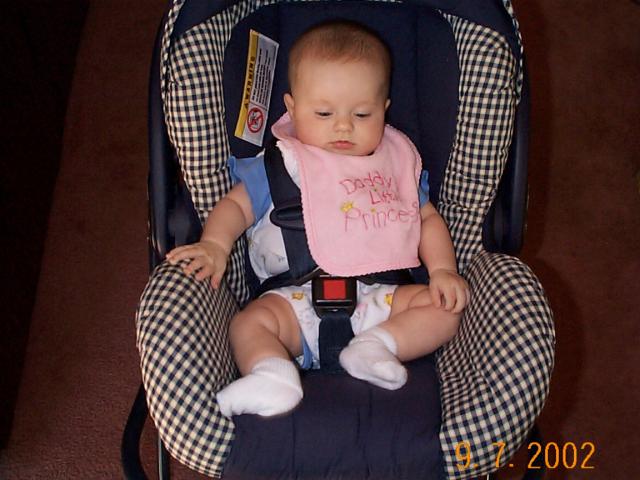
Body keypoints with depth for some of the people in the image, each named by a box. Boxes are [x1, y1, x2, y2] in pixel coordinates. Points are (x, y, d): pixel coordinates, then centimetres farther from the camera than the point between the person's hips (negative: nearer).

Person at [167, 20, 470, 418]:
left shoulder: (398, 158, 18)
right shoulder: (284, 162, 9)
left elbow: (428, 218, 21)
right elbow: (236, 205, 6)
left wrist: (443, 269, 2)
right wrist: (215, 244, -17)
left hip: (381, 296, 3)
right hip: (302, 301, -2)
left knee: (447, 306, -16)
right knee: (250, 323, -26)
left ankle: (377, 345, -30)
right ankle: (273, 374, -48)